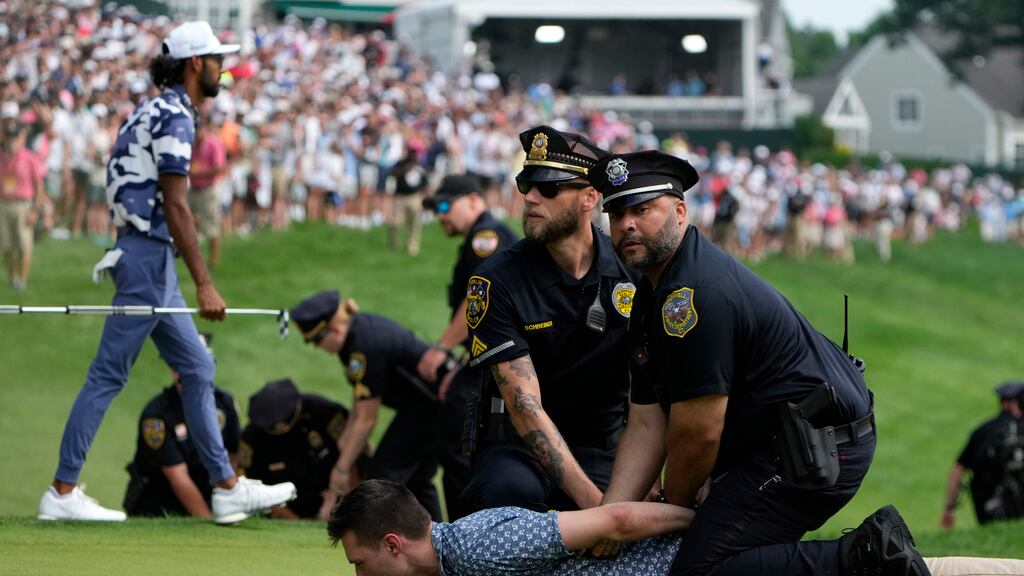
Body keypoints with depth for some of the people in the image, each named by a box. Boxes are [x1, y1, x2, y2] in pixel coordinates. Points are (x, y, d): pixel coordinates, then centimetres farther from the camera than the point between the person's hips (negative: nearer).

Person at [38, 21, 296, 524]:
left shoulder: (157, 111, 17)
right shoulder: (175, 117, -14)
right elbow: (176, 207, -19)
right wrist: (204, 284, -21)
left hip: (150, 256, 10)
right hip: (149, 256, -10)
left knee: (197, 369, 11)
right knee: (108, 374, -6)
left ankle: (227, 487, 13)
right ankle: (62, 492, -3)